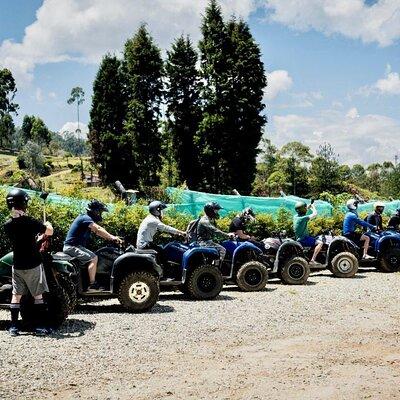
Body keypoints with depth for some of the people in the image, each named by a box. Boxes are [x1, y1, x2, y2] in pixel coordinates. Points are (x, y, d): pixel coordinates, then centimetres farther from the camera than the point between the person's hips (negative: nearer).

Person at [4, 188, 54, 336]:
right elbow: (50, 231, -8)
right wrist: (47, 224, 14)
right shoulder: (29, 221, -18)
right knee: (38, 296, 5)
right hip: (33, 264, -4)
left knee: (16, 295, 10)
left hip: (17, 265, 5)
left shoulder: (7, 225, -2)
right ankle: (40, 326, 5)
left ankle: (13, 327, 10)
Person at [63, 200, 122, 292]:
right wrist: (111, 237, -26)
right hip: (72, 247, -11)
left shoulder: (87, 219, 18)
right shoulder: (85, 218, -13)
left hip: (77, 246, 11)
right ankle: (92, 285, -19)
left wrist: (112, 238, 5)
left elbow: (97, 232, 15)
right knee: (93, 258, -21)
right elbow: (98, 229, -25)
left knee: (93, 257, 18)